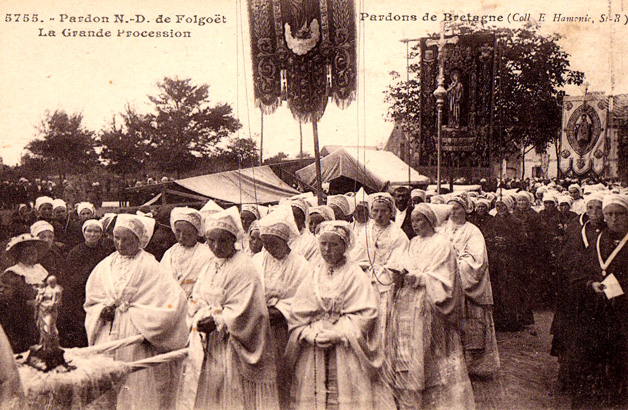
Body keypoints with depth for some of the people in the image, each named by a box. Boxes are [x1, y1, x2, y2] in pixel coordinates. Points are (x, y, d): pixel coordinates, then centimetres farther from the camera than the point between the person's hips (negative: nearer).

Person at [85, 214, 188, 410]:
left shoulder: (148, 266, -4)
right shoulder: (105, 266, 11)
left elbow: (175, 297, -12)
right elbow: (91, 300, 19)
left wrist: (132, 309, -11)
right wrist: (103, 310, -4)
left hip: (136, 340, -4)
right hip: (108, 340, 4)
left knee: (136, 387, -4)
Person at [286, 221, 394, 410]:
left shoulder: (356, 277, -1)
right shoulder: (313, 277, 10)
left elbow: (365, 315, -9)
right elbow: (297, 314, 5)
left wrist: (335, 334, -16)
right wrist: (312, 336, -11)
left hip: (346, 351, -3)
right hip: (314, 355, 3)